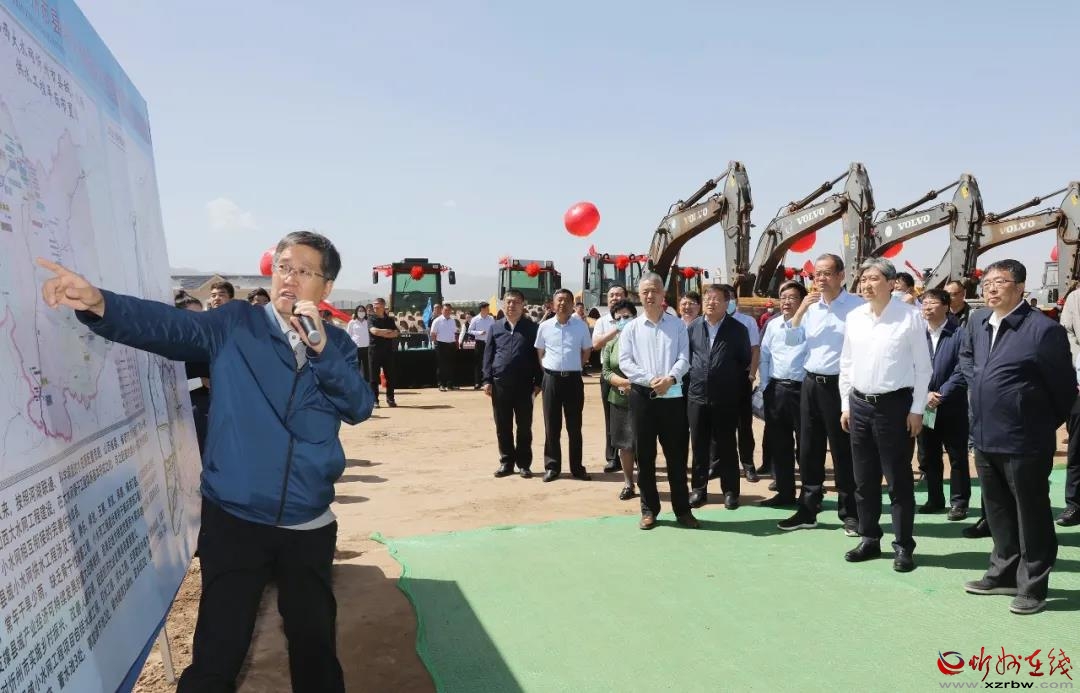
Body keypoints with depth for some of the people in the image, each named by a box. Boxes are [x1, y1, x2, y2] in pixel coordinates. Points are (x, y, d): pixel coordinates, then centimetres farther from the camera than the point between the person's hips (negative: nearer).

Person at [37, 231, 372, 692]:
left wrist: (320, 349, -23)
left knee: (316, 644, 19)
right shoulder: (234, 324, -2)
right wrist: (98, 303, -34)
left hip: (309, 527, 2)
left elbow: (359, 407, -9)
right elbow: (167, 325, -17)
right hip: (233, 520, -2)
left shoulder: (336, 345, 4)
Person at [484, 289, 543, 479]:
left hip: (524, 383, -2)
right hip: (500, 383, 2)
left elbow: (538, 355, 2)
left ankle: (524, 464, 15)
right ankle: (506, 462, 19)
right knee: (503, 426, 8)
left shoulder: (531, 328, 3)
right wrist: (487, 380, 1)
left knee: (524, 426, 5)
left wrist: (538, 382, -3)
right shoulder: (495, 327, 9)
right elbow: (488, 354, 9)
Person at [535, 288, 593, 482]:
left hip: (573, 378, 0)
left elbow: (587, 351, 11)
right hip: (551, 378, 1)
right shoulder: (544, 326, 3)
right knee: (551, 424, 5)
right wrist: (550, 369, 5)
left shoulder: (581, 326, 0)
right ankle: (552, 466, 13)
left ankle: (577, 467, 15)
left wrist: (573, 367, 8)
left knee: (574, 425, 6)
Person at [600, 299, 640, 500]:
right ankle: (628, 483, 23)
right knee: (624, 444, 10)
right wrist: (625, 382, -14)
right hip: (619, 399, 4)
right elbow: (605, 372, 2)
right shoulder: (611, 343, 8)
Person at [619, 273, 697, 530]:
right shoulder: (631, 328, 6)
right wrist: (650, 380, -16)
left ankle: (682, 509, 16)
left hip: (673, 396, 0)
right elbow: (625, 362, -3)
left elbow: (684, 358, -1)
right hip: (642, 396, 0)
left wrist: (670, 378, -19)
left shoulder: (678, 325, 7)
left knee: (677, 455, 5)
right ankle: (649, 510, 16)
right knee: (645, 455, 6)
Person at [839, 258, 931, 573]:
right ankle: (869, 539, 26)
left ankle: (903, 546, 15)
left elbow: (923, 367, -5)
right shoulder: (854, 317, 6)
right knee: (864, 479, 12)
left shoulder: (910, 316, -7)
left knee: (898, 480, 3)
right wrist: (846, 405, 9)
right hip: (859, 404, 5)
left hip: (895, 405, -5)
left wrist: (917, 409, -8)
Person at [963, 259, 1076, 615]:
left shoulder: (1043, 329, -14)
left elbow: (1064, 388, -8)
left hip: (1024, 443, -7)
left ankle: (1033, 586, 19)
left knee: (1031, 516, 6)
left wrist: (1042, 427, 2)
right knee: (998, 514, 19)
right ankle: (1004, 574, 33)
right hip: (986, 440, 8)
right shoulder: (980, 327, 10)